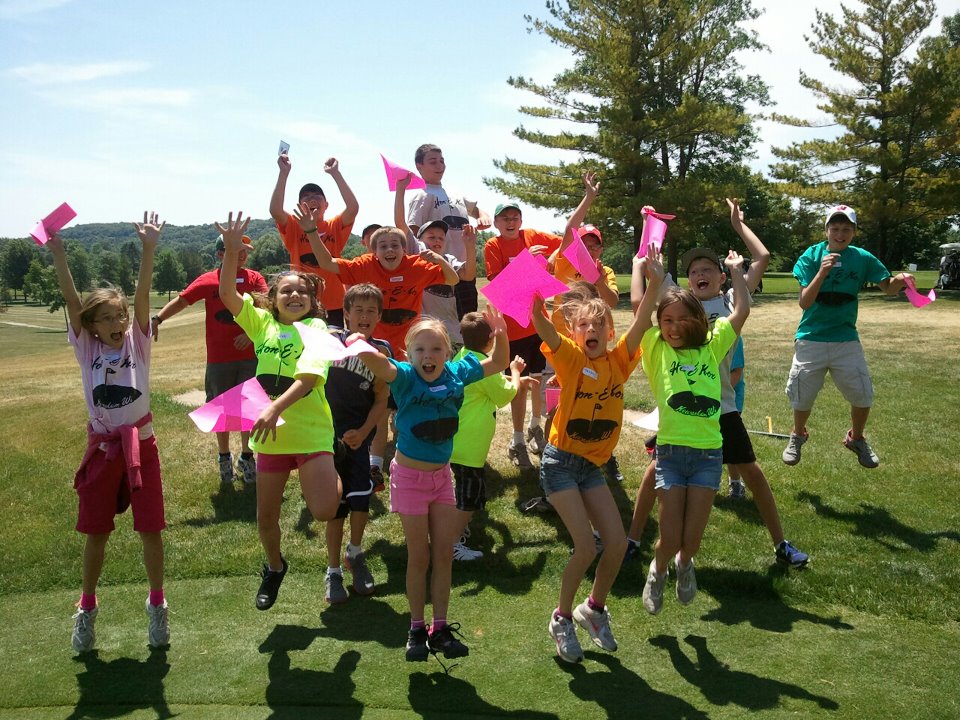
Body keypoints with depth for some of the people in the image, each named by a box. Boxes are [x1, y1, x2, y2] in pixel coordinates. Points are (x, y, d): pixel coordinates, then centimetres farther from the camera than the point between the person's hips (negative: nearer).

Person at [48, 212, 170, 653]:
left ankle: (157, 605, 22)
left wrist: (149, 249, -30)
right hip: (102, 447, 1)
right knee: (96, 532, 10)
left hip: (141, 443, -1)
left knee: (150, 529, 5)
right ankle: (87, 608, 29)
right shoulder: (85, 348, -2)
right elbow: (71, 299, -13)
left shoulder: (138, 341, -4)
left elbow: (143, 295, -17)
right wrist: (57, 253, -24)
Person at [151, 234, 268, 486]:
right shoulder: (208, 280, -2)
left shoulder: (254, 278, 0)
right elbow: (181, 301, -3)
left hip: (250, 355, 0)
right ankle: (224, 459, 27)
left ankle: (247, 458, 22)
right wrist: (157, 319, -19)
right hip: (219, 359, 0)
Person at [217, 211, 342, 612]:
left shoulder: (316, 328, -5)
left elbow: (311, 375, -19)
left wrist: (276, 408, -32)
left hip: (311, 431, -4)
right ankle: (274, 567, 44)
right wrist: (231, 251, -18)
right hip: (270, 434, 4)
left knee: (324, 511, -17)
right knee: (266, 518, 14)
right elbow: (227, 294, -5)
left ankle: (337, 481, 19)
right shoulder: (262, 323, 6)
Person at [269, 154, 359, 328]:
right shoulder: (294, 227, 3)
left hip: (333, 304, 1)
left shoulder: (335, 226, 5)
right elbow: (275, 210, -15)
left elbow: (353, 207, -12)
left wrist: (335, 173, -10)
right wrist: (284, 172, -14)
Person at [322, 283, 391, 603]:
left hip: (360, 434, 1)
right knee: (336, 504, 4)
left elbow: (381, 400, 1)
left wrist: (363, 432, -12)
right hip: (328, 431, -1)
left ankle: (356, 553, 20)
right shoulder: (331, 339, -4)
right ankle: (333, 571, 21)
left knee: (361, 498, -10)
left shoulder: (382, 351, 1)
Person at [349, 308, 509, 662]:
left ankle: (440, 628, 21)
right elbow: (374, 361, -38)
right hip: (410, 476, -4)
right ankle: (416, 630, 22)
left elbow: (499, 363, 7)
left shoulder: (457, 374, -6)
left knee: (444, 555, 8)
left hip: (442, 475, 4)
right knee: (419, 557, 5)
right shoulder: (405, 377, -18)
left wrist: (500, 334, -12)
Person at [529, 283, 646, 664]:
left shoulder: (618, 361, 3)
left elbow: (642, 320, -10)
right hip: (560, 462, -5)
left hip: (593, 467, 5)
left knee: (617, 544, 0)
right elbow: (541, 325, -26)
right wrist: (536, 296, -43)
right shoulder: (571, 358, -7)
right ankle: (561, 618, 14)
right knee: (586, 547, -11)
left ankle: (594, 608, 28)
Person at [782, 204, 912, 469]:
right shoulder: (811, 256, -9)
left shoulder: (862, 258, -3)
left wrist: (898, 280, -23)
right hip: (811, 338, -1)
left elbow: (888, 288, 0)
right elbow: (804, 302, -15)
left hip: (846, 340, 2)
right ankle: (798, 436, 35)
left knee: (863, 395, 1)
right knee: (802, 396, 5)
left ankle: (856, 439, 29)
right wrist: (822, 272, -29)